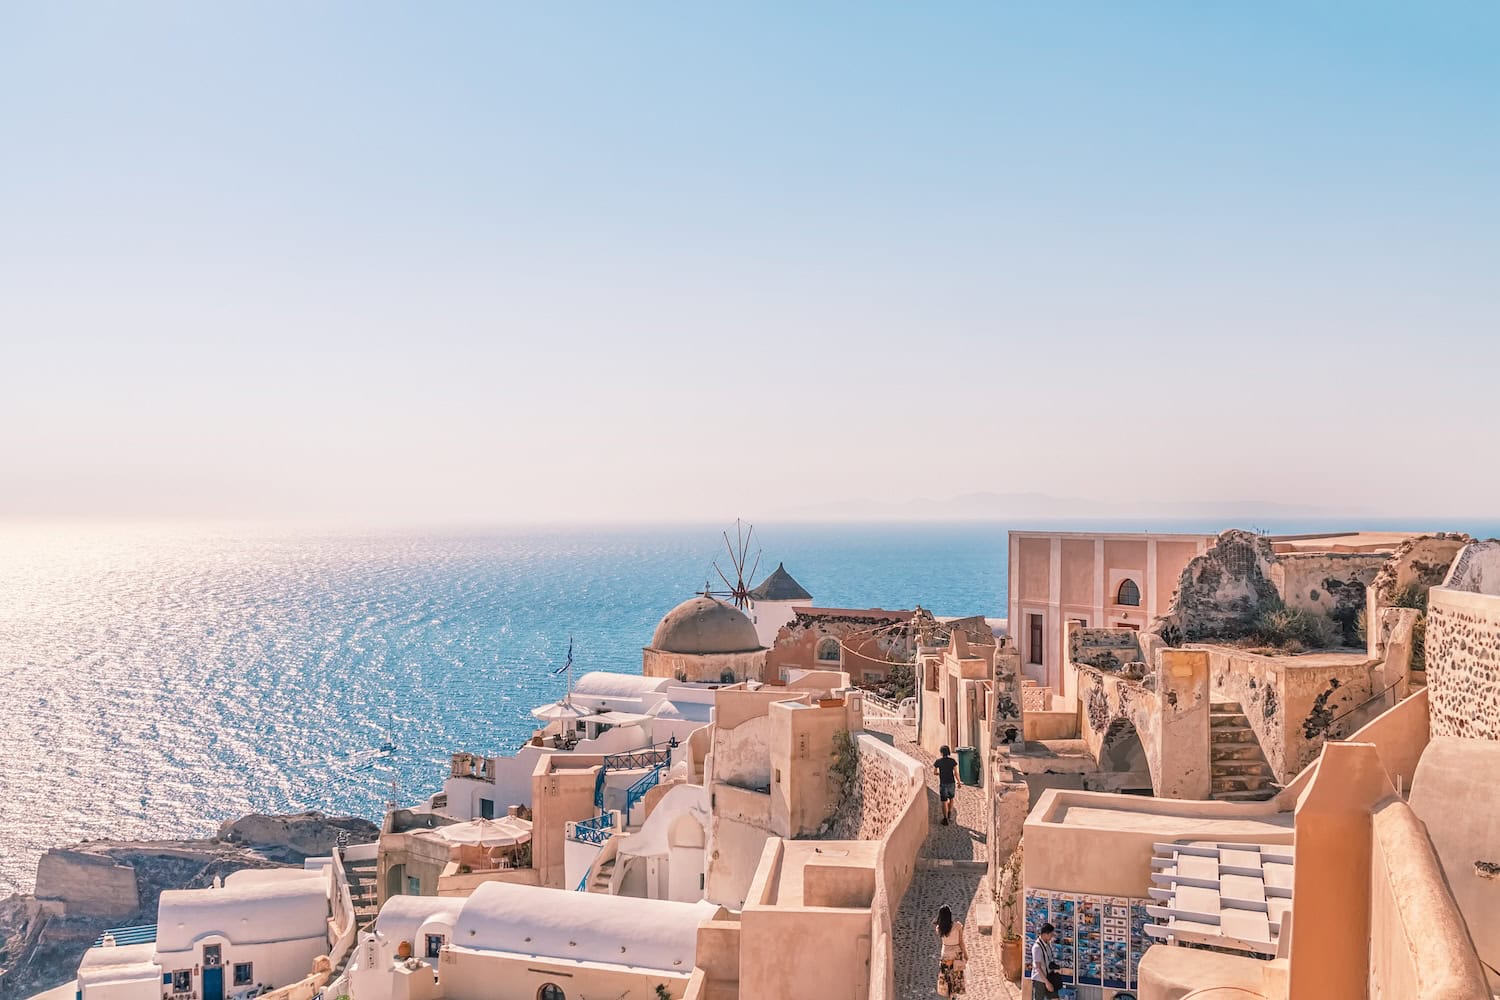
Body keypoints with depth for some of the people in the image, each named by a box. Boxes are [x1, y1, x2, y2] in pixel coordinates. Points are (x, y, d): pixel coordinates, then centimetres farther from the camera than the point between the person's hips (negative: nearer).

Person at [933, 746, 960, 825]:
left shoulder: (938, 761, -7)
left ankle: (946, 819, 7)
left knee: (944, 801, 5)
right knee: (951, 799, 24)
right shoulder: (952, 760, -9)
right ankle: (949, 816, 28)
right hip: (951, 783, 1)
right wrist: (958, 782, 5)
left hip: (943, 783, -1)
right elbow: (956, 773, -8)